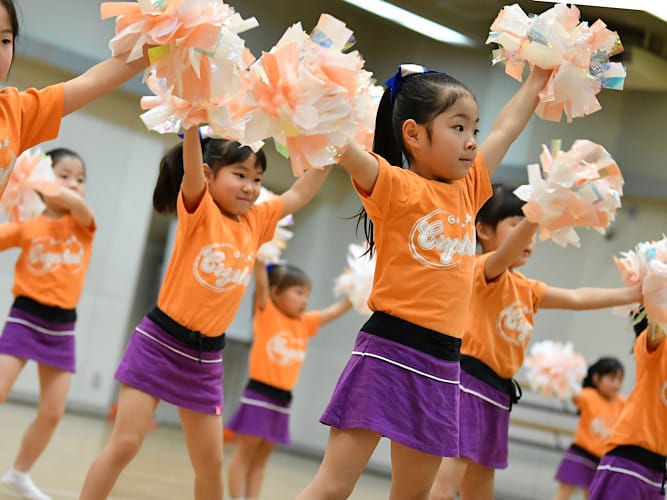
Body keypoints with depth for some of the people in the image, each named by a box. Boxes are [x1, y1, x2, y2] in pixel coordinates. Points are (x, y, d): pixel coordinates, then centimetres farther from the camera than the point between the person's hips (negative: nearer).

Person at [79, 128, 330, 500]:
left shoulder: (256, 221, 6)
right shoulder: (199, 211, -10)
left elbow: (300, 194, 12)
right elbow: (191, 165, -27)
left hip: (206, 357, 5)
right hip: (161, 342, -5)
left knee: (211, 463, 8)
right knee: (125, 444, -8)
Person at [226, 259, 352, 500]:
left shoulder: (305, 323, 10)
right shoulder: (267, 314, -6)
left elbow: (336, 310, 14)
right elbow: (261, 283, -19)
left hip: (282, 400, 6)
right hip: (258, 395, -6)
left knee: (261, 458, 10)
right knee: (245, 453, 1)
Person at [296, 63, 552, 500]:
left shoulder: (468, 189, 13)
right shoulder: (396, 187, -6)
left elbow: (506, 129, 26)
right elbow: (340, 143, -22)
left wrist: (538, 78, 33)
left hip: (442, 361, 7)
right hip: (390, 350, -7)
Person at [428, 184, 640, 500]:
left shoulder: (526, 288, 17)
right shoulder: (482, 269, -8)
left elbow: (576, 298, 26)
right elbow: (505, 254, -30)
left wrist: (635, 294, 22)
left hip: (495, 395, 9)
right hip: (466, 385, -9)